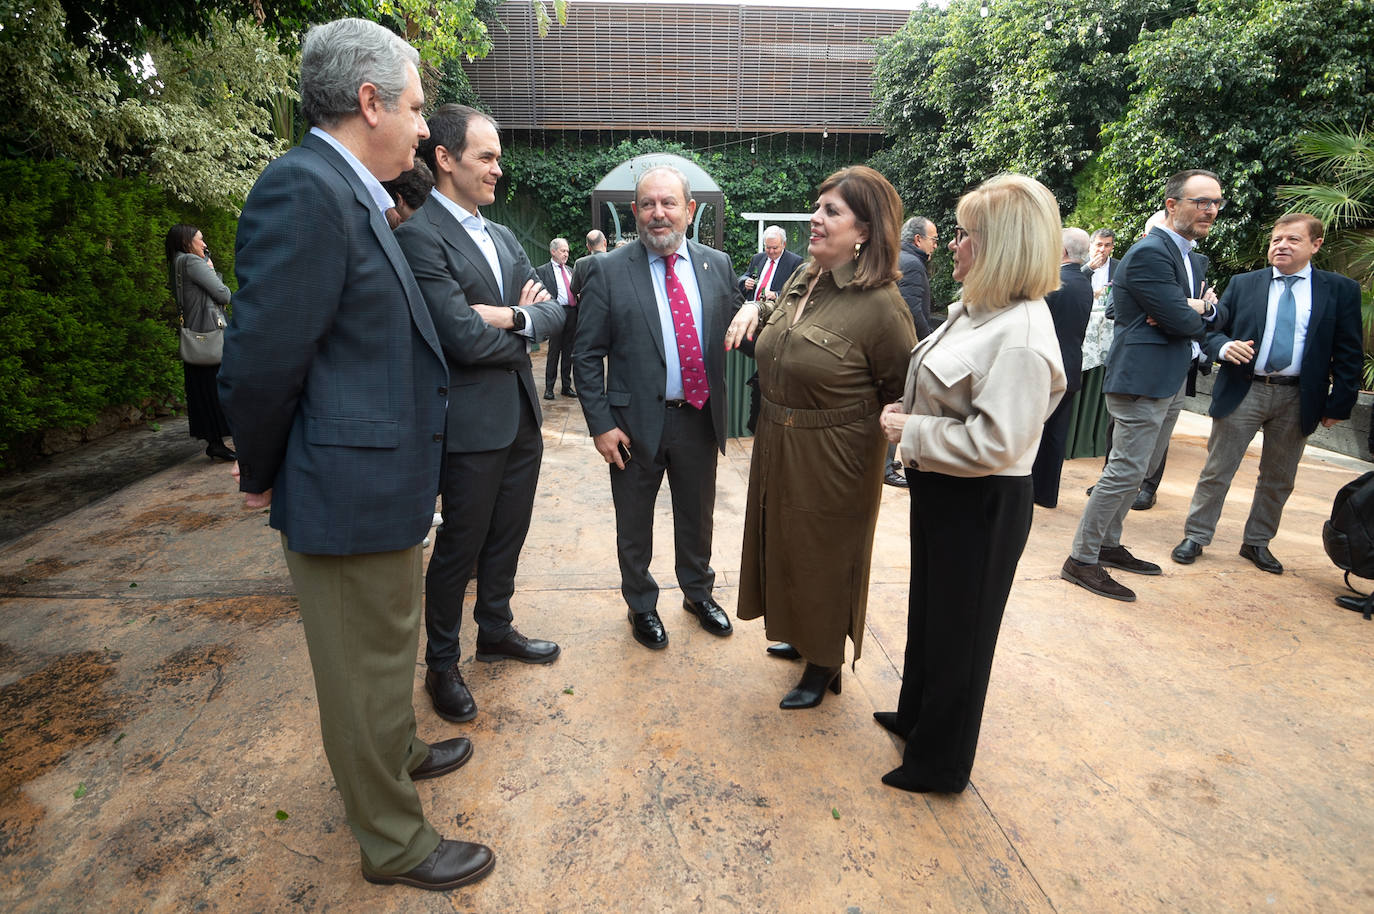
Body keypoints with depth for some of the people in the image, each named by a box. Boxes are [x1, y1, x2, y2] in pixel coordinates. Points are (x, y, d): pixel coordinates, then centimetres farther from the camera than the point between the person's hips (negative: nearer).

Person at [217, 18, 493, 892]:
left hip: (385, 478, 9)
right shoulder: (303, 189, -20)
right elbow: (261, 361, -21)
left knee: (389, 644, 27)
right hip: (350, 489, -9)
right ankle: (394, 842, 30)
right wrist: (264, 478, -8)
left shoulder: (355, 197, 11)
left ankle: (399, 751, 51)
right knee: (366, 666, 9)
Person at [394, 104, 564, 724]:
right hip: (472, 422, -8)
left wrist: (513, 315, -15)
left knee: (508, 536, 19)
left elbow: (552, 311, 6)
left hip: (522, 415, 8)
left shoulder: (502, 236, 13)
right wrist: (526, 331, -4)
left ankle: (496, 631, 40)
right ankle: (441, 665, 27)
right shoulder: (419, 234, -14)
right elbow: (466, 339, -22)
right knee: (459, 548, 7)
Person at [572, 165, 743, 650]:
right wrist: (601, 423, -12)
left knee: (697, 515, 20)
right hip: (636, 421, -2)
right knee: (634, 523, 14)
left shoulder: (717, 265, 3)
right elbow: (587, 355, -7)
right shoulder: (607, 270, -6)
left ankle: (698, 593, 44)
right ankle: (641, 605, 37)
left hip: (699, 416, 3)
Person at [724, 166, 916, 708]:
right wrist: (753, 308, 2)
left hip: (830, 459, -7)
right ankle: (802, 637, 50)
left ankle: (824, 667, 37)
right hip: (777, 449, 8)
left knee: (824, 561, 11)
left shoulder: (880, 306, -22)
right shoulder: (802, 280, 0)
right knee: (787, 548, 23)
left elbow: (901, 394, -13)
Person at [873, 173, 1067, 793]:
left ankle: (940, 764, 32)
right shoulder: (976, 309, 4)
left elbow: (993, 443, -29)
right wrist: (906, 415, 3)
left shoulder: (1021, 338, -25)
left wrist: (910, 432, -19)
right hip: (942, 491, 9)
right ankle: (916, 716, 48)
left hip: (980, 507, -9)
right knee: (929, 609, 24)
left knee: (957, 628, 9)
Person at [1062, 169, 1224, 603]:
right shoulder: (1150, 252, -15)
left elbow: (1213, 313, 17)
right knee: (1126, 471, -9)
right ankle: (1081, 560, -1)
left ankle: (1108, 545, 28)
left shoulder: (1185, 255, 18)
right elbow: (1181, 320, -21)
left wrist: (1198, 308, -6)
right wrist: (1197, 312, 2)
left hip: (1170, 382, 10)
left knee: (1136, 471, 16)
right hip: (1142, 380, -10)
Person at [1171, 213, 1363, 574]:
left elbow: (1349, 353, 3)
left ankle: (1257, 542, 27)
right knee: (1217, 470, 3)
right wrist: (1225, 346, -20)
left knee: (1278, 478, 12)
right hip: (1242, 392, -1)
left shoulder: (1341, 290, 3)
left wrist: (1339, 404, -2)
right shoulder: (1243, 284, 4)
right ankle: (1195, 537, 13)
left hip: (1298, 399, 1)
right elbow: (1213, 330, 3)